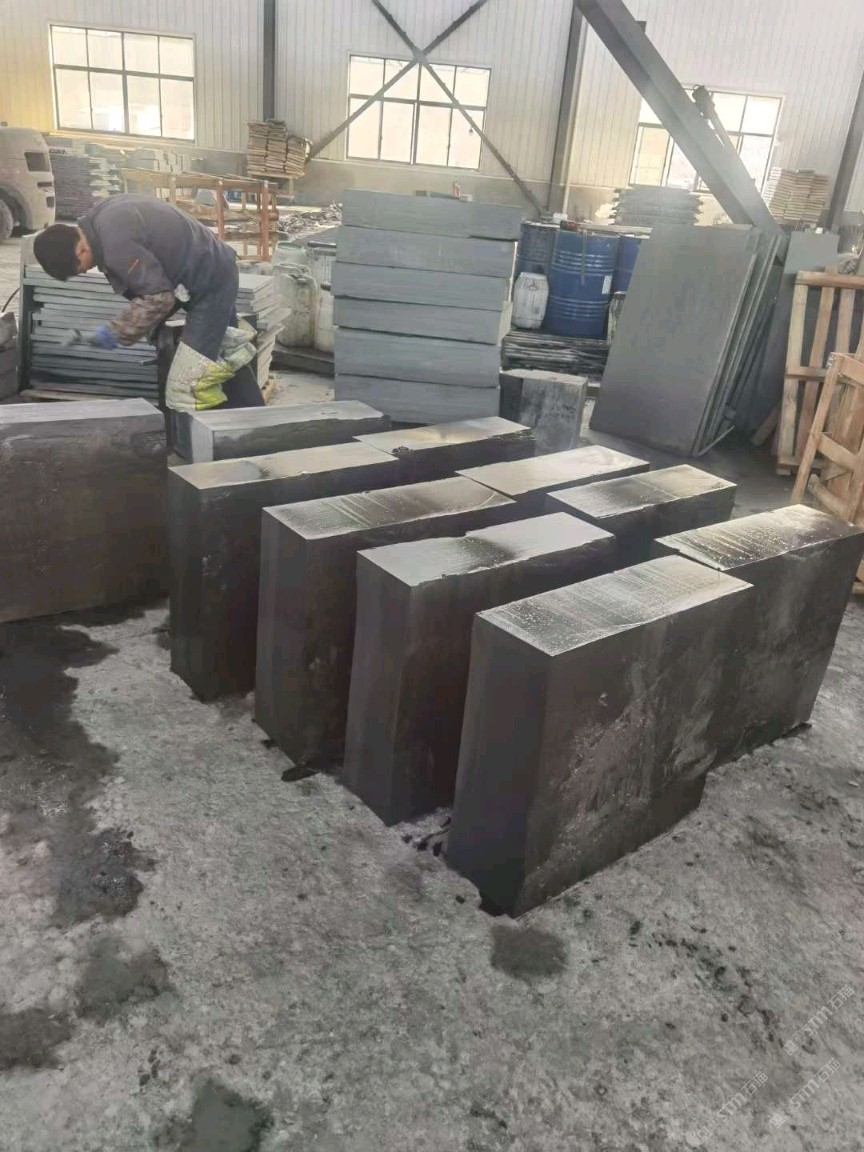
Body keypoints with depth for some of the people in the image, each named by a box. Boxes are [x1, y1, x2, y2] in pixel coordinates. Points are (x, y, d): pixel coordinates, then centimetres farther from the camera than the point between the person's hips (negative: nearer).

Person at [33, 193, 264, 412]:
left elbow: (158, 297, -24)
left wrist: (116, 331, -15)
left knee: (186, 389, -12)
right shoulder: (100, 217, 6)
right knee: (231, 362, 21)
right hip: (216, 272, 11)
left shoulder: (116, 244, -25)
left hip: (208, 284, -11)